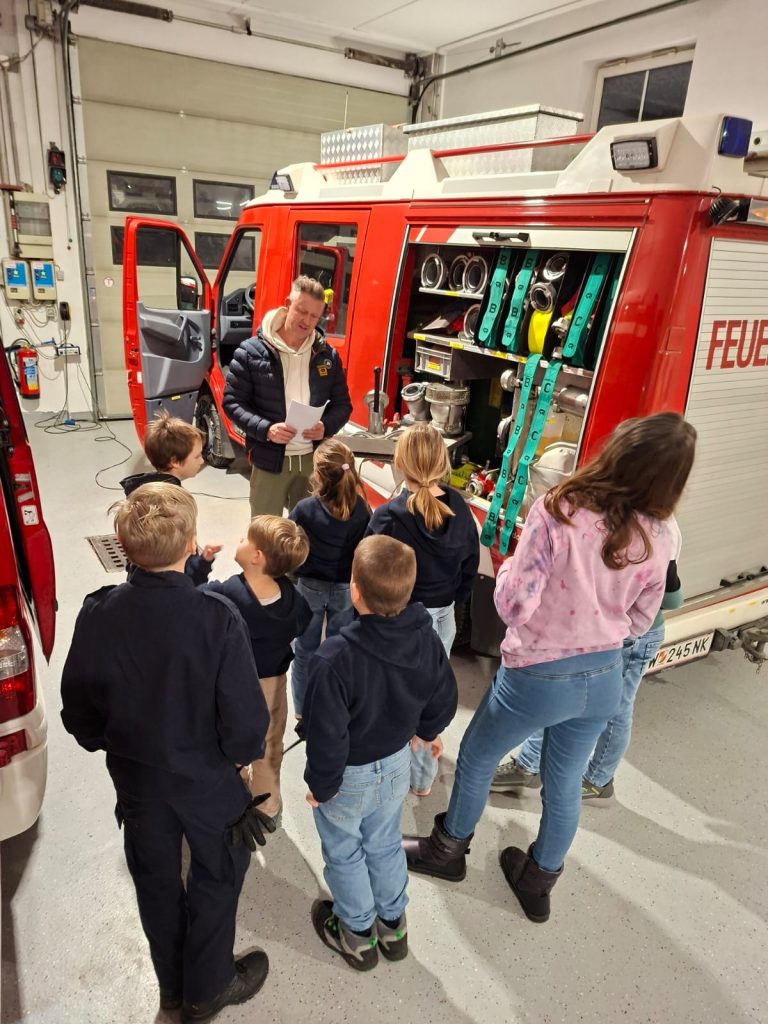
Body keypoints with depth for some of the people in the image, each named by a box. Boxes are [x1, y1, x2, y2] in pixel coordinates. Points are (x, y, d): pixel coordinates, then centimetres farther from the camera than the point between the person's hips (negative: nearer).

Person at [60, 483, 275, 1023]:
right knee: (215, 877, 23)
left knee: (155, 879, 27)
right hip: (207, 778, -3)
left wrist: (111, 743, 12)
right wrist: (243, 752, -3)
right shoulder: (217, 617, -31)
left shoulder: (98, 614, -21)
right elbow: (246, 720, -25)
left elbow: (79, 713, -7)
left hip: (135, 776, 4)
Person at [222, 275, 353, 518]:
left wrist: (326, 426, -12)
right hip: (269, 460, -2)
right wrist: (265, 429, -20)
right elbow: (232, 402, -4)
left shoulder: (328, 355, 5)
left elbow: (342, 404, 10)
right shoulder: (252, 351, -5)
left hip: (314, 460, 3)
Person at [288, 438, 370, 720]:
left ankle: (303, 711, 32)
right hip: (346, 588, 1)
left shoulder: (304, 509, -22)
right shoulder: (361, 509, -17)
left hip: (311, 587, -1)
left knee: (306, 650, 18)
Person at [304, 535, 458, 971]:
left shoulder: (337, 656, -36)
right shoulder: (427, 638, -19)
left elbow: (327, 733, -27)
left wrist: (321, 784, -9)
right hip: (397, 762, 5)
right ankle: (393, 925, 48)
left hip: (350, 774, -5)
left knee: (344, 853, 22)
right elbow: (444, 701, -3)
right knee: (385, 844, 28)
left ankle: (358, 934, 43)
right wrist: (426, 730, 18)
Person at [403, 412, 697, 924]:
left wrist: (508, 568, -2)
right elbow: (638, 623, 4)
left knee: (476, 758, 22)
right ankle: (539, 884, 47)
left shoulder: (557, 511, -24)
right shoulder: (657, 540, -9)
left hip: (538, 676, -4)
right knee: (565, 784, 25)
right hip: (604, 676, 5)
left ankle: (448, 849, 46)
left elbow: (515, 604, -21)